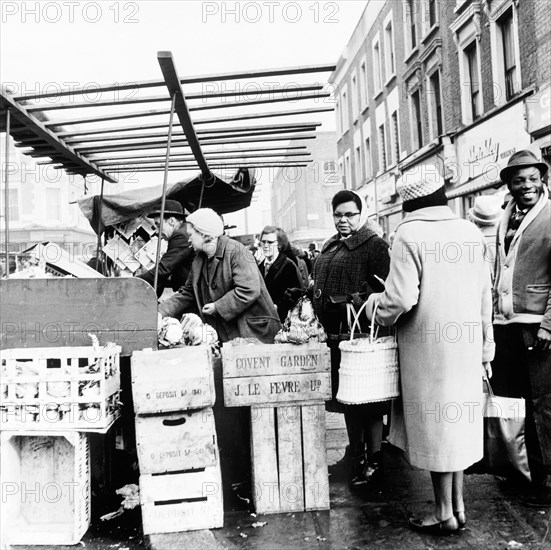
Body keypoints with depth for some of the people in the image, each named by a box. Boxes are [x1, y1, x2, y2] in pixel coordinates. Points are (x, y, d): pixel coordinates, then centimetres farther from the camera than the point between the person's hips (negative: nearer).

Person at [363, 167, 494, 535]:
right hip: (466, 345, 5)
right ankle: (458, 506, 27)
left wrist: (378, 309, 3)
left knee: (434, 424, 6)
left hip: (428, 345, -5)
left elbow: (401, 298, -19)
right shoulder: (471, 232, 3)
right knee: (457, 420, 16)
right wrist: (485, 347, 15)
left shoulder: (410, 234, -13)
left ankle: (444, 514, 19)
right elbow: (485, 296, 7)